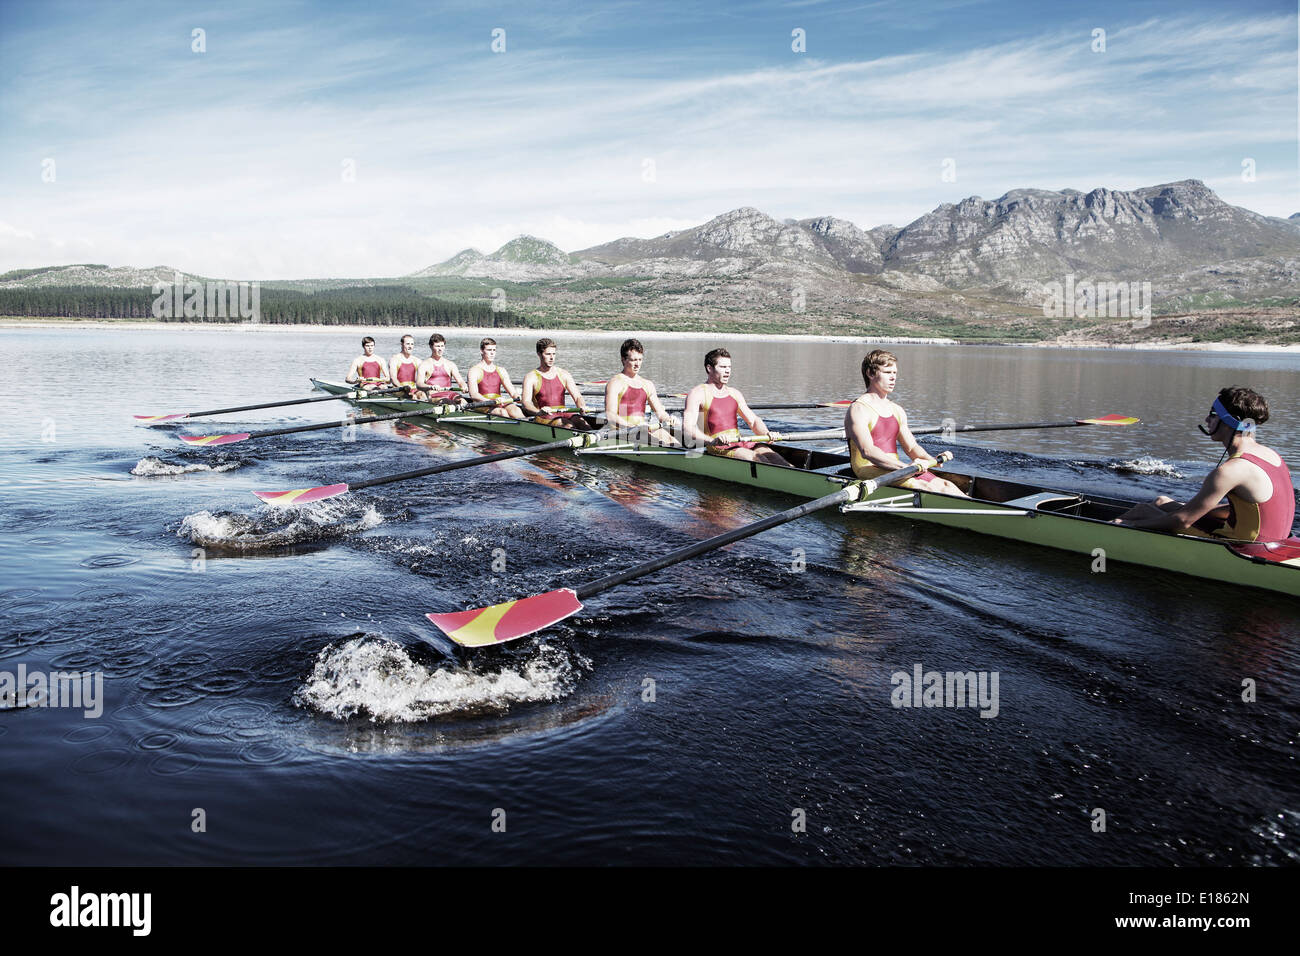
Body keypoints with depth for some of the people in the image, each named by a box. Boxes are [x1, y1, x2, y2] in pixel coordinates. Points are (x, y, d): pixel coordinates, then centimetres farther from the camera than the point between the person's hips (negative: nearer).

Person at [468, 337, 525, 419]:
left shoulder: (501, 371, 21)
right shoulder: (475, 370, 4)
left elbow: (513, 393, 13)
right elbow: (473, 395, -12)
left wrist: (517, 398, -13)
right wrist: (491, 401, -29)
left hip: (500, 403, 4)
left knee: (516, 410, -30)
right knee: (503, 412, -35)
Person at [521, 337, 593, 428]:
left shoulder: (563, 375, 15)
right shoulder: (531, 377, 3)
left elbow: (577, 397, 7)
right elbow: (526, 403, -11)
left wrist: (582, 407, -18)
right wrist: (539, 412, -34)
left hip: (564, 414, 4)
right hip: (544, 418, -3)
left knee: (582, 422, -28)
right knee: (569, 425, -33)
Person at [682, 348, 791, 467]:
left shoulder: (734, 393, 20)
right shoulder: (698, 393, -1)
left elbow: (753, 421, 17)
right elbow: (687, 428, -15)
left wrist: (766, 434, -7)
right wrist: (712, 440, -32)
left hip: (740, 442, 6)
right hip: (717, 448, -6)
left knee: (769, 453, -20)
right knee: (753, 457, -29)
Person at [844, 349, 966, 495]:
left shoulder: (897, 410, 18)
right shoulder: (858, 409, -9)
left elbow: (911, 447, 19)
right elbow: (867, 451, -22)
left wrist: (931, 460, -4)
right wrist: (906, 466, -31)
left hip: (894, 468, 8)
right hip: (869, 471, -8)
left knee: (944, 485, -13)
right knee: (924, 487, -27)